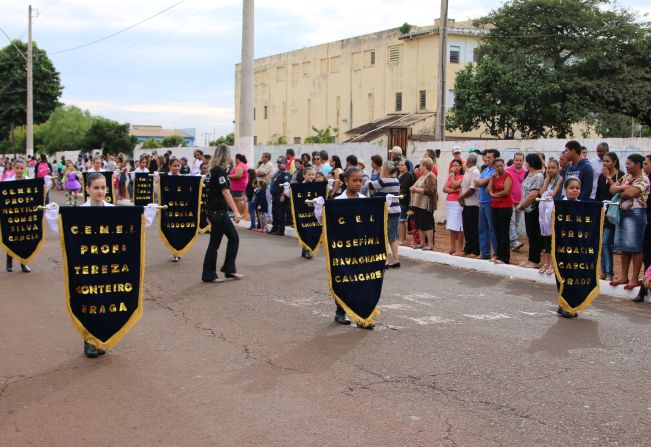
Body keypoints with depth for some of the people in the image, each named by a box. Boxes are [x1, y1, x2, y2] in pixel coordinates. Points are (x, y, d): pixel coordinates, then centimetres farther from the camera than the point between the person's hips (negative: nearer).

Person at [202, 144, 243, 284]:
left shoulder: (215, 170, 14)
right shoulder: (219, 171, -16)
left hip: (220, 212, 10)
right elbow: (225, 192, -21)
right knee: (215, 243, -2)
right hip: (217, 211, -10)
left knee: (234, 237, 11)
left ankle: (229, 269, 15)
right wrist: (236, 211, -24)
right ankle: (208, 275, 6)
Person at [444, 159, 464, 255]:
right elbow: (444, 189, 5)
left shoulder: (462, 177, -4)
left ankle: (460, 249, -5)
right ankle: (452, 247, 15)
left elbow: (454, 185, -17)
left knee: (458, 227, -8)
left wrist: (452, 174, -7)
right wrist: (454, 190, -11)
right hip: (449, 202, 7)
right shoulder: (449, 177, 16)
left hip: (457, 203, -7)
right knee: (451, 227, 9)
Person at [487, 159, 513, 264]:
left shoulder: (507, 176, -7)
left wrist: (494, 194, -2)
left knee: (504, 232, -5)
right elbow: (488, 190, 6)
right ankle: (499, 254, 19)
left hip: (505, 207, -7)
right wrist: (493, 177, -5)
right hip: (494, 207, 7)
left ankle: (504, 257, -2)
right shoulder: (494, 176, 14)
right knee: (497, 232, 10)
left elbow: (506, 191, -16)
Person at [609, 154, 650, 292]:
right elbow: (612, 189, 5)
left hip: (635, 213, -8)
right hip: (622, 213, 8)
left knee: (635, 247, -3)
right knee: (624, 246, 9)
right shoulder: (626, 177, 14)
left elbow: (631, 193, -23)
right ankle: (624, 276, 15)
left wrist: (620, 194, -4)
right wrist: (623, 187, -13)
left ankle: (635, 278, 1)